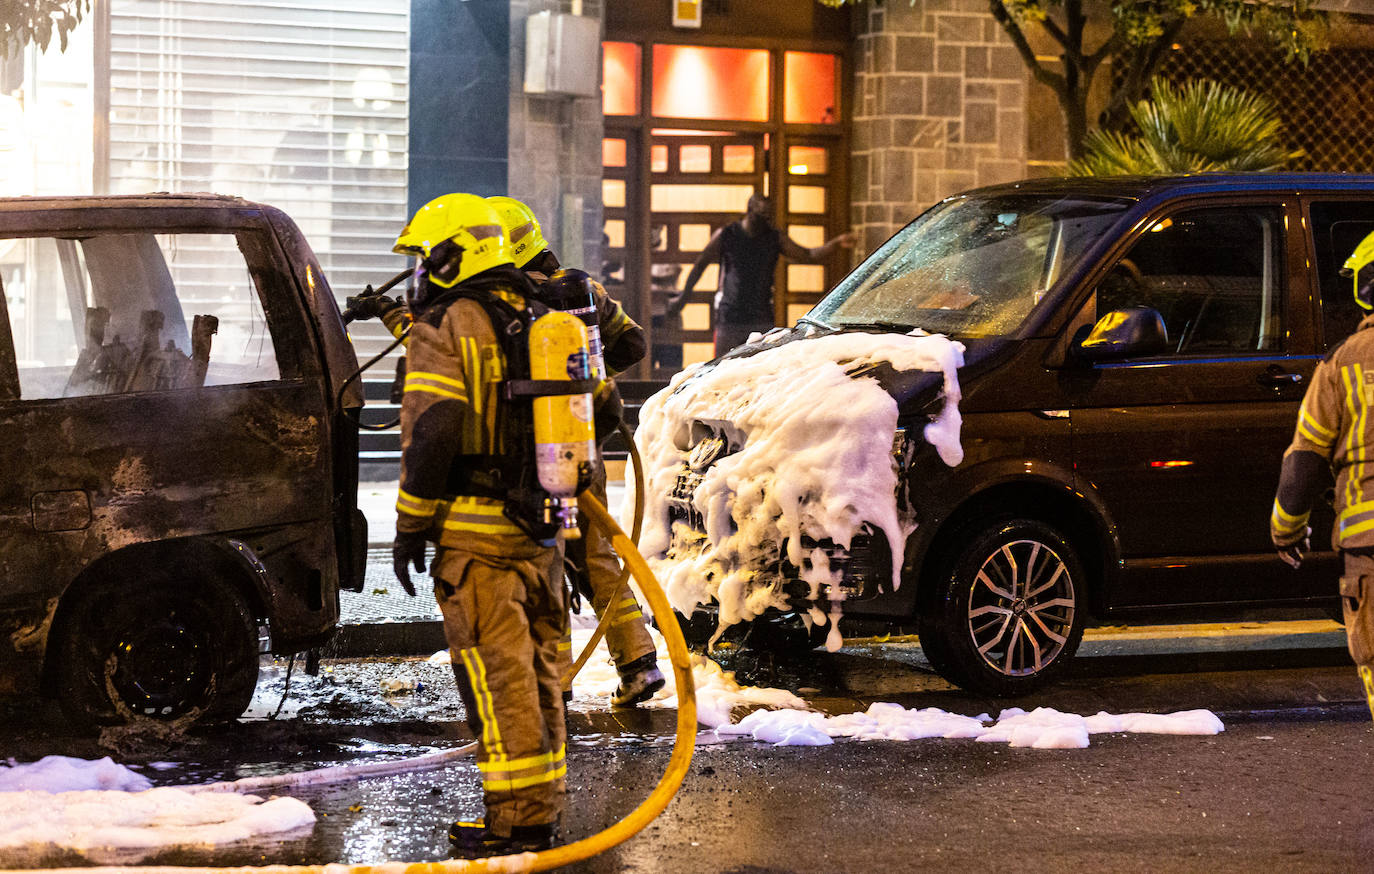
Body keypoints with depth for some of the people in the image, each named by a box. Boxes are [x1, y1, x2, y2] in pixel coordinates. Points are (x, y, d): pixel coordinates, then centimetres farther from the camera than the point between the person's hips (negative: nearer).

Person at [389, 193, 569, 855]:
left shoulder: (447, 327, -10)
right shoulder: (537, 321, 16)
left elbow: (431, 434, -17)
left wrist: (409, 527, -10)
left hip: (475, 532, -8)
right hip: (539, 527, 8)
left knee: (497, 675, -5)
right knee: (537, 665, 13)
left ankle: (516, 816, -4)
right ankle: (543, 812, 19)